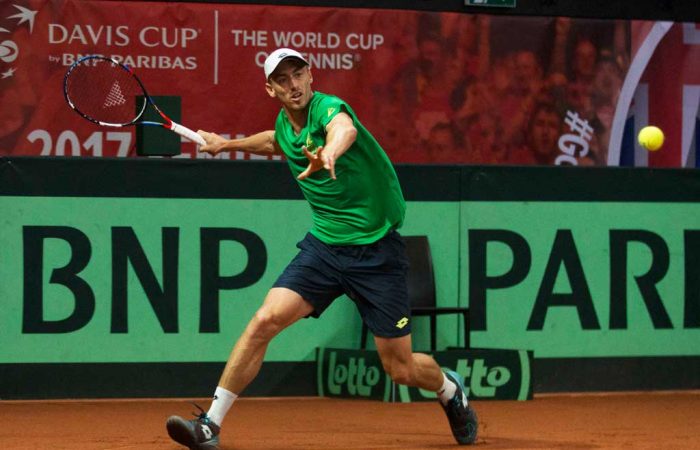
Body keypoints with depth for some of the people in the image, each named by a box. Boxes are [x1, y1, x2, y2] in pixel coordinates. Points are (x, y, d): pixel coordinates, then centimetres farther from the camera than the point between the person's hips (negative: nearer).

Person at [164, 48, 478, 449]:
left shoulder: (328, 108, -19)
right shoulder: (284, 125, 3)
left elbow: (344, 129, -47)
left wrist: (329, 153, -69)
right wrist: (230, 144, 31)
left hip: (377, 251, -5)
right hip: (324, 245, 5)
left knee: (401, 368, 1)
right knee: (266, 319, -16)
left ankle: (451, 390, 37)